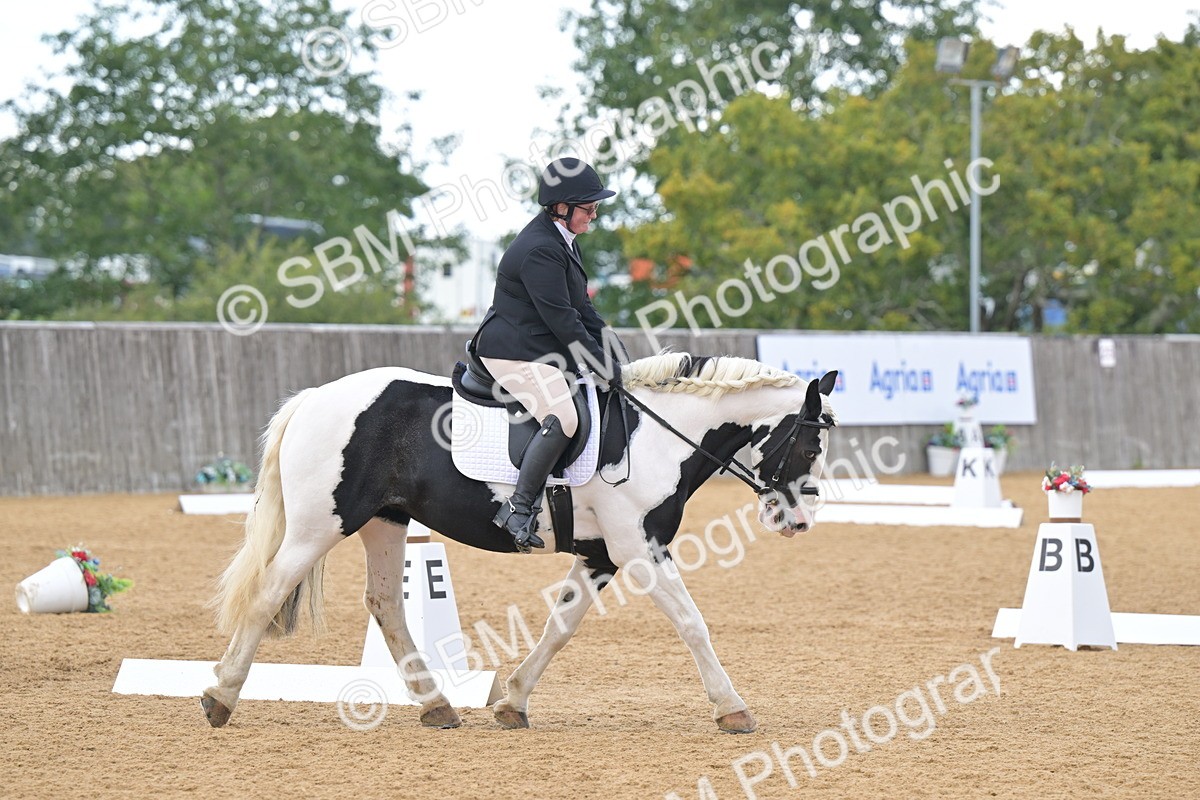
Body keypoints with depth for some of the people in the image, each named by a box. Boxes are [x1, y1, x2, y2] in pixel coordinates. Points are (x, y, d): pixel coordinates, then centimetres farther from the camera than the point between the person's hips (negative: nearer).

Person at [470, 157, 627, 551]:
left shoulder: (562, 238, 14)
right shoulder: (539, 250, -20)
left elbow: (582, 309, 18)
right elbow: (564, 322, -21)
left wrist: (620, 359, 11)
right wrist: (606, 369, -16)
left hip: (542, 351, 11)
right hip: (514, 353, -11)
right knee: (562, 418, -29)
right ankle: (519, 508, -25)